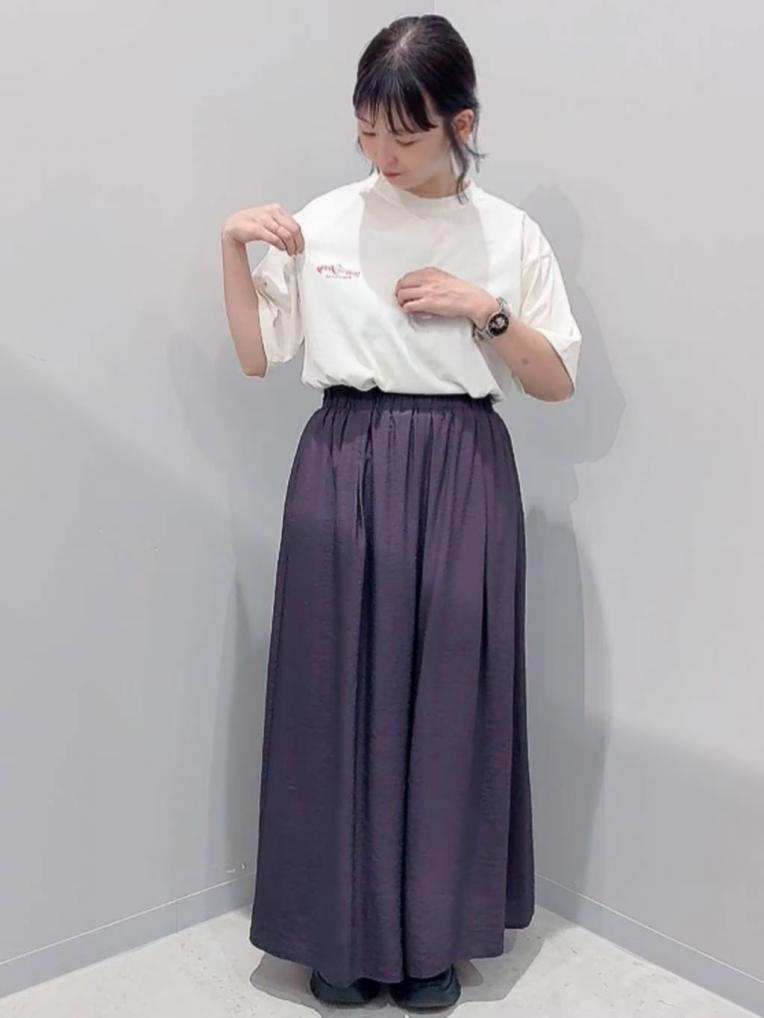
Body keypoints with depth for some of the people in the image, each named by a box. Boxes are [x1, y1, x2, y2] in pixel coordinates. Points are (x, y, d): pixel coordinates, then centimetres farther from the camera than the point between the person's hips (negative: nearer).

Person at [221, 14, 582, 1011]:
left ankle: (435, 934, 25)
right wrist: (233, 249, -4)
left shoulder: (510, 234, 3)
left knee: (449, 698, 5)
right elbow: (257, 357, 7)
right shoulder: (324, 222, 4)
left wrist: (486, 309, -9)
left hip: (461, 477, 0)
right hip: (344, 469, 1)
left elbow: (558, 383, 5)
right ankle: (347, 932, 23)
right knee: (341, 693, 4)